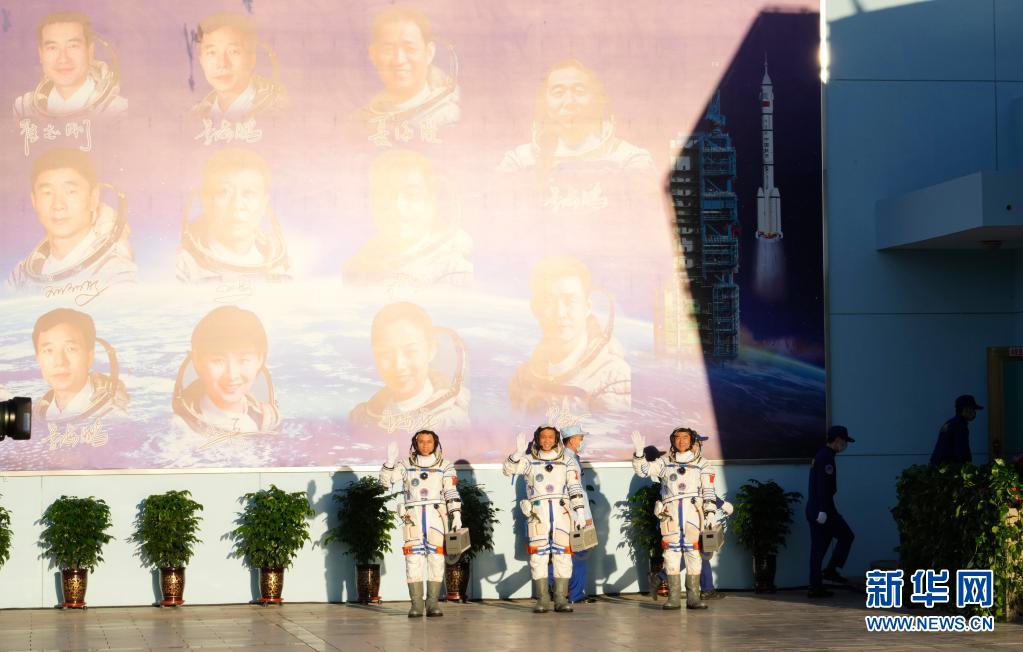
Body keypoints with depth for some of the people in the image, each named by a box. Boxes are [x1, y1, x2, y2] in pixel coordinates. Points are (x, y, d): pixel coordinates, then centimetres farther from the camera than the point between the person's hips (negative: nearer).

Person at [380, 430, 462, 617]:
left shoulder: (445, 466, 7)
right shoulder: (406, 465, 9)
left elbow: (452, 493, 4)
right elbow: (385, 480, 1)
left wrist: (457, 515, -6)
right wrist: (390, 461, -12)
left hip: (436, 516, 0)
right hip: (413, 517, 0)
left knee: (436, 558, -5)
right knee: (413, 559, -6)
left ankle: (432, 604, -2)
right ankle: (416, 604, -4)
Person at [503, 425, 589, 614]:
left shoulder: (567, 460, 11)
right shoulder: (529, 460, 9)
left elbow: (575, 488, 8)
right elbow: (508, 469, -5)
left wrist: (580, 511, -1)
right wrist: (518, 451, -20)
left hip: (562, 511, 1)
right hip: (538, 512, -1)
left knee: (562, 554, -2)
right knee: (538, 555, -4)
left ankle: (561, 599, 1)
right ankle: (542, 600, -1)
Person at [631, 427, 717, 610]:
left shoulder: (701, 464, 14)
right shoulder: (665, 462, 16)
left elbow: (708, 490, 10)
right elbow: (643, 470, 7)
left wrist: (711, 511, 0)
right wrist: (639, 453, -9)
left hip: (693, 511, -1)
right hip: (670, 511, 1)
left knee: (693, 552, -5)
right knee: (671, 552, -3)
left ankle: (693, 597, -1)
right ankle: (674, 597, 0)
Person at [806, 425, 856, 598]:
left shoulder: (820, 456, 18)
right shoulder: (827, 458, -14)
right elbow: (824, 487, -21)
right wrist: (823, 512, -25)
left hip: (813, 510, 10)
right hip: (823, 510, -10)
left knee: (818, 549, 9)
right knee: (846, 536, 2)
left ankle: (816, 587, 8)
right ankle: (831, 570, 0)